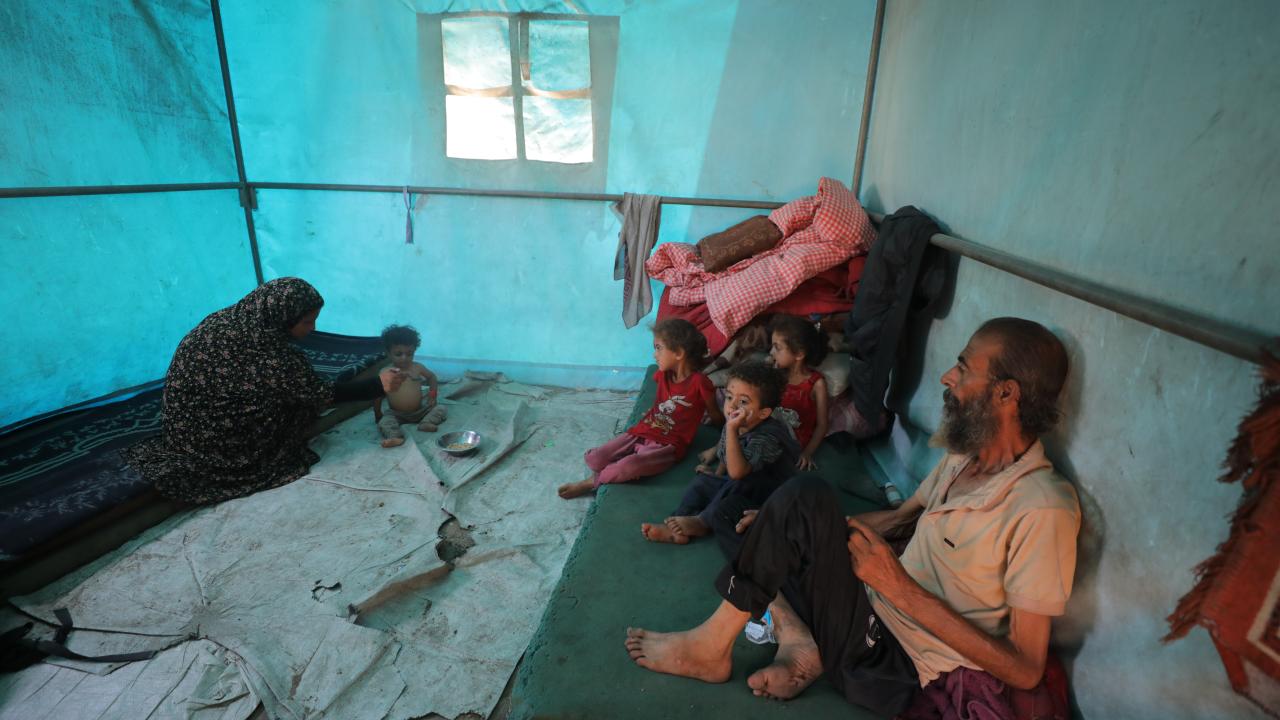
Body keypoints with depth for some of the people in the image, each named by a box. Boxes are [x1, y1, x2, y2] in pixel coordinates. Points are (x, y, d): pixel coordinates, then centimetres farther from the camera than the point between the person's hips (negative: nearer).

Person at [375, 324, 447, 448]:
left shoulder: (418, 368, -1)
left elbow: (431, 377, 18)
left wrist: (432, 395, 5)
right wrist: (378, 415, 6)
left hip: (420, 410, 2)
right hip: (396, 414, -2)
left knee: (441, 409, -14)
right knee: (384, 422, -30)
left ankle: (426, 423, -33)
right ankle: (395, 437, -52)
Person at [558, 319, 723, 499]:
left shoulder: (699, 383, -14)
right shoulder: (663, 375, 6)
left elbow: (716, 418, -1)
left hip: (667, 446, -6)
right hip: (640, 433, 6)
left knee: (629, 466, -31)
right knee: (593, 459, -13)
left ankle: (591, 482, -5)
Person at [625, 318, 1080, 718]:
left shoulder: (1043, 510, -21)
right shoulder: (964, 456, 3)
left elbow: (1025, 670, -18)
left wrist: (901, 587, -24)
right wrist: (789, 528, 6)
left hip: (893, 671, -8)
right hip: (876, 610, 8)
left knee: (805, 497, -26)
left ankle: (713, 645, -13)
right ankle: (797, 639, -9)